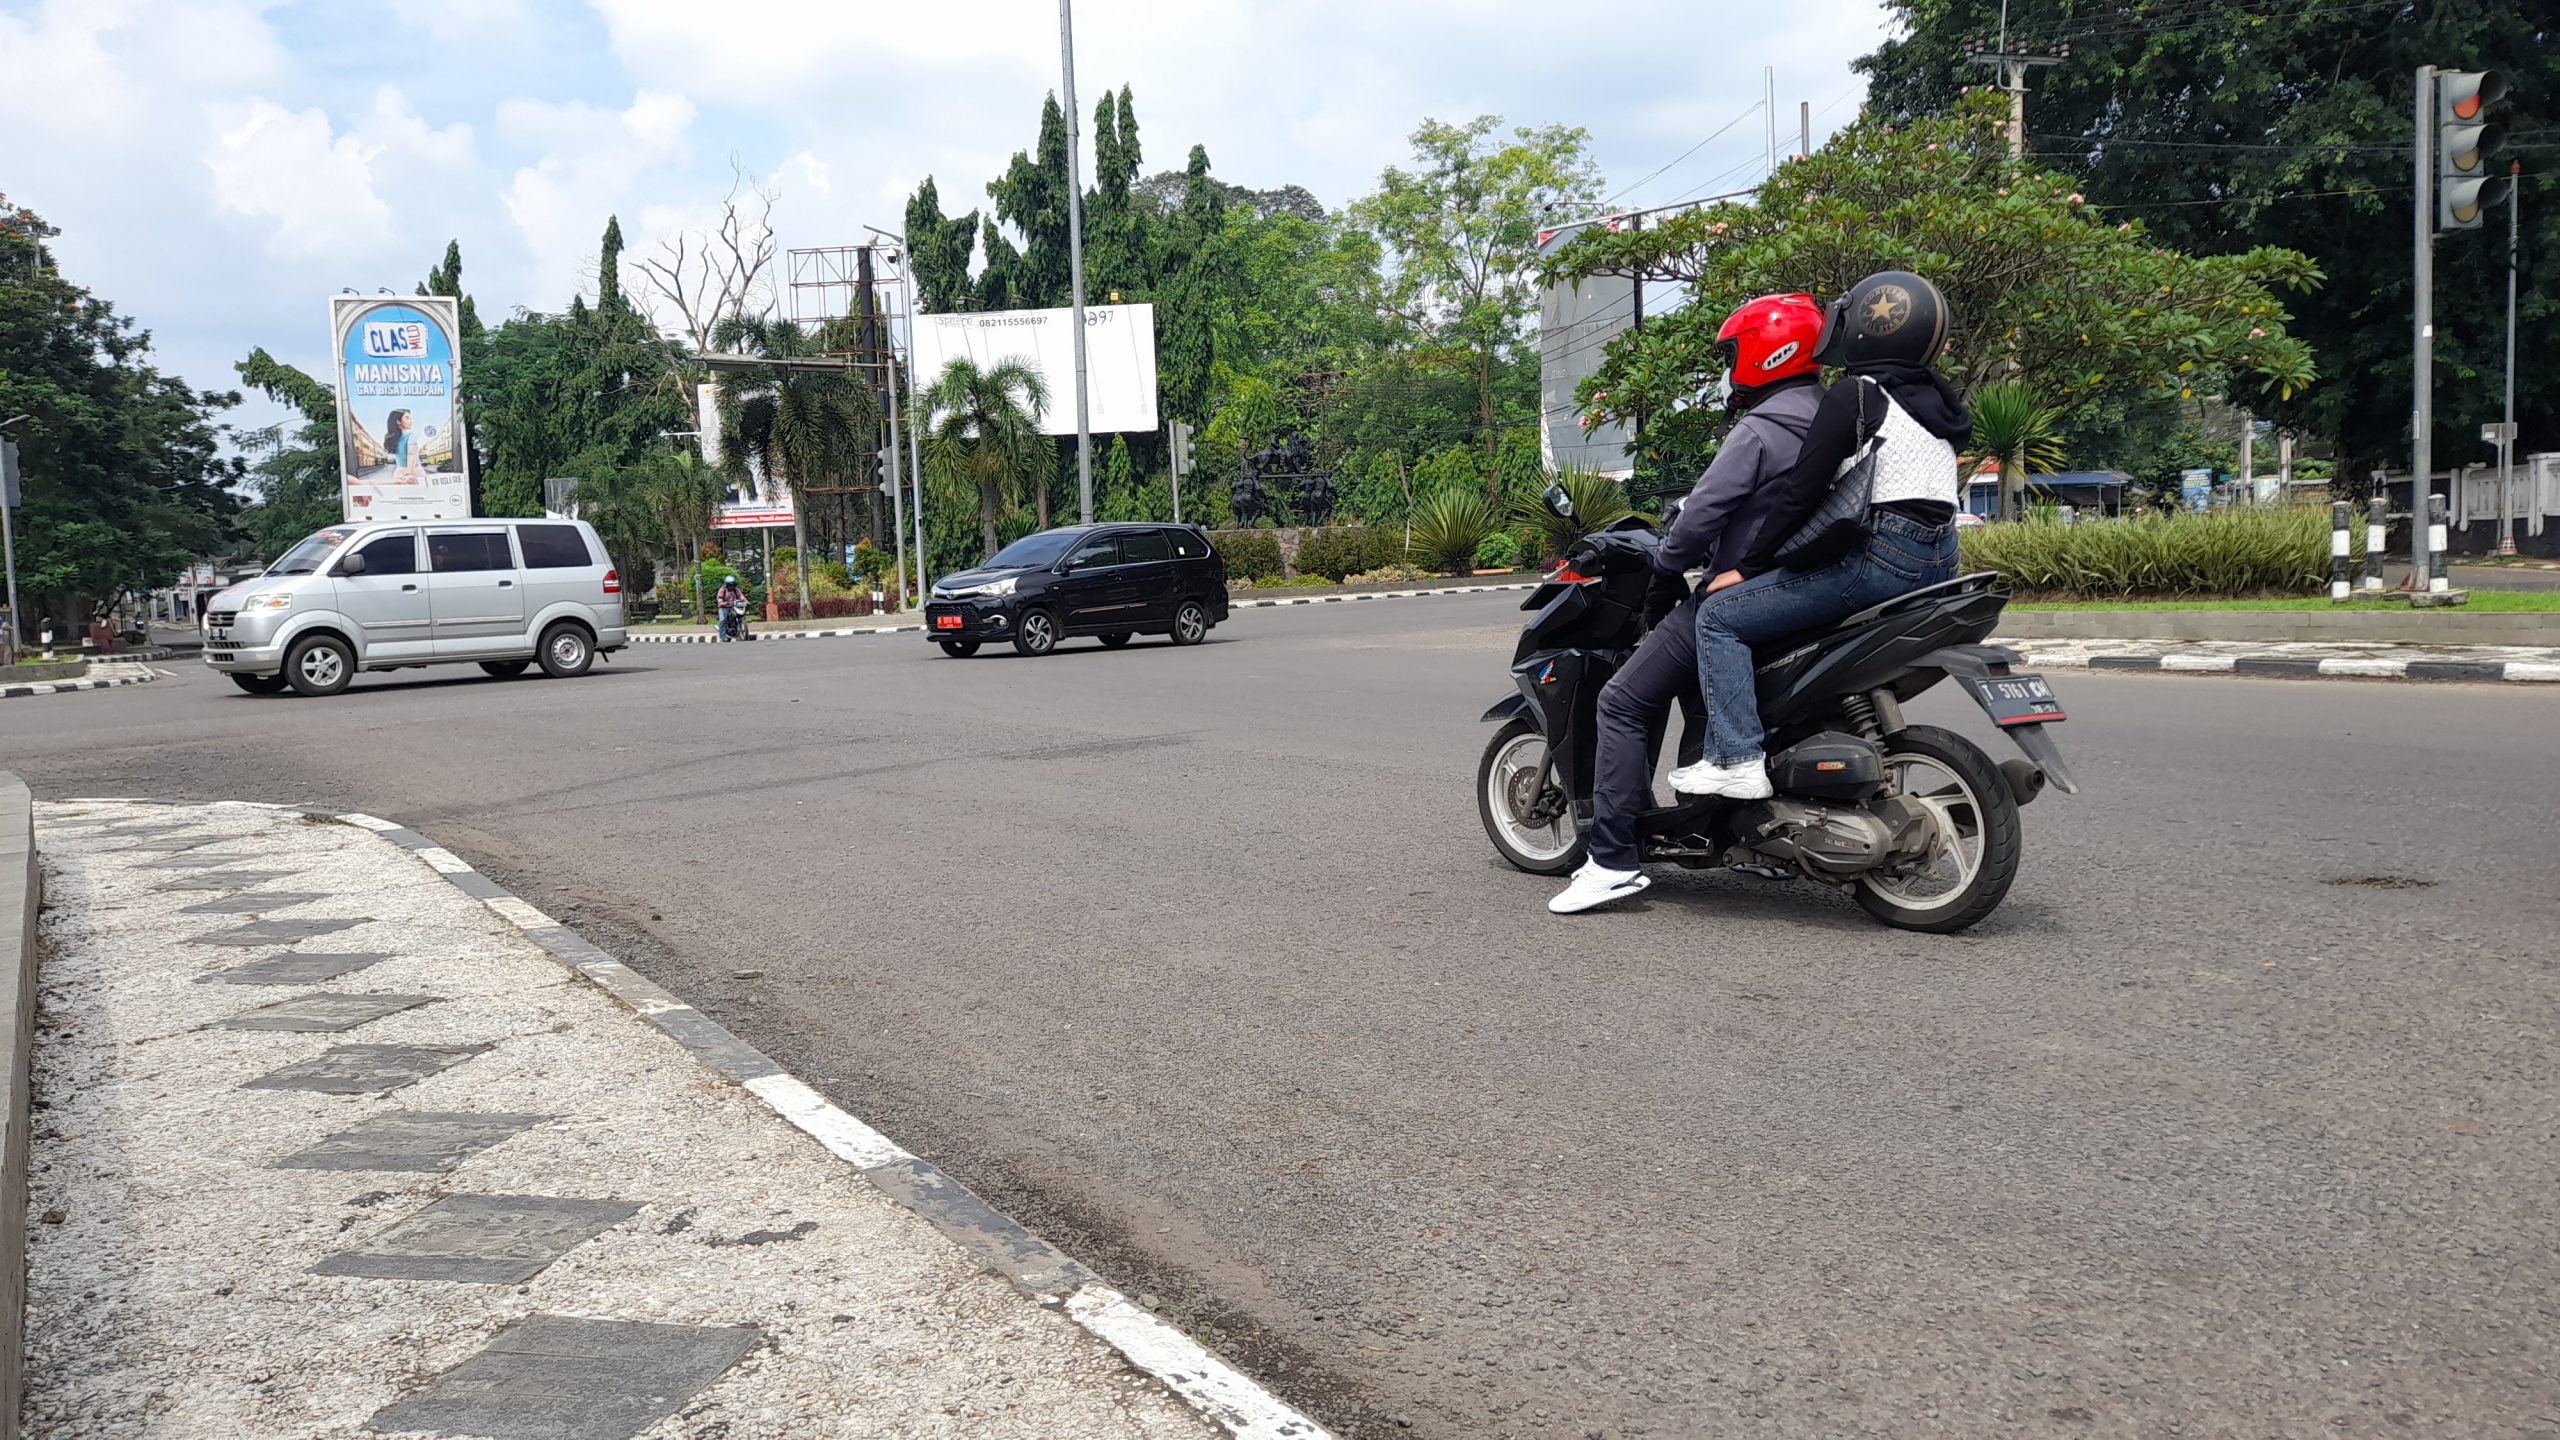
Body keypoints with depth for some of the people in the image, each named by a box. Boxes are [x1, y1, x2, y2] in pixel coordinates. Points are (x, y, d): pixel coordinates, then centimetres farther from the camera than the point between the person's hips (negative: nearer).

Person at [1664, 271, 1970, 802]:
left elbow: (1801, 492, -13)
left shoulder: (1854, 394, -9)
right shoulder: (1933, 397, 17)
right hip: (1937, 561, 10)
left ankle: (1737, 759, -17)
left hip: (1880, 559, -10)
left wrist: (1745, 567, -6)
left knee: (1720, 615, -7)